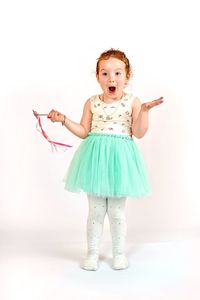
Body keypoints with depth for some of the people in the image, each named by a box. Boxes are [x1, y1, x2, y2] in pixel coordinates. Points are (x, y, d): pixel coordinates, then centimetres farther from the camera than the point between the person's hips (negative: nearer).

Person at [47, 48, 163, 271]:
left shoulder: (132, 102, -1)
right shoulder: (92, 103, 5)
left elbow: (138, 133, -7)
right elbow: (84, 132, 7)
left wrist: (144, 111, -19)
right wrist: (63, 120, -1)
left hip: (119, 158, -1)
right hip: (95, 157, 2)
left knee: (117, 212, 9)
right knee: (95, 211, 9)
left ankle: (119, 253, 28)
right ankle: (92, 253, 26)